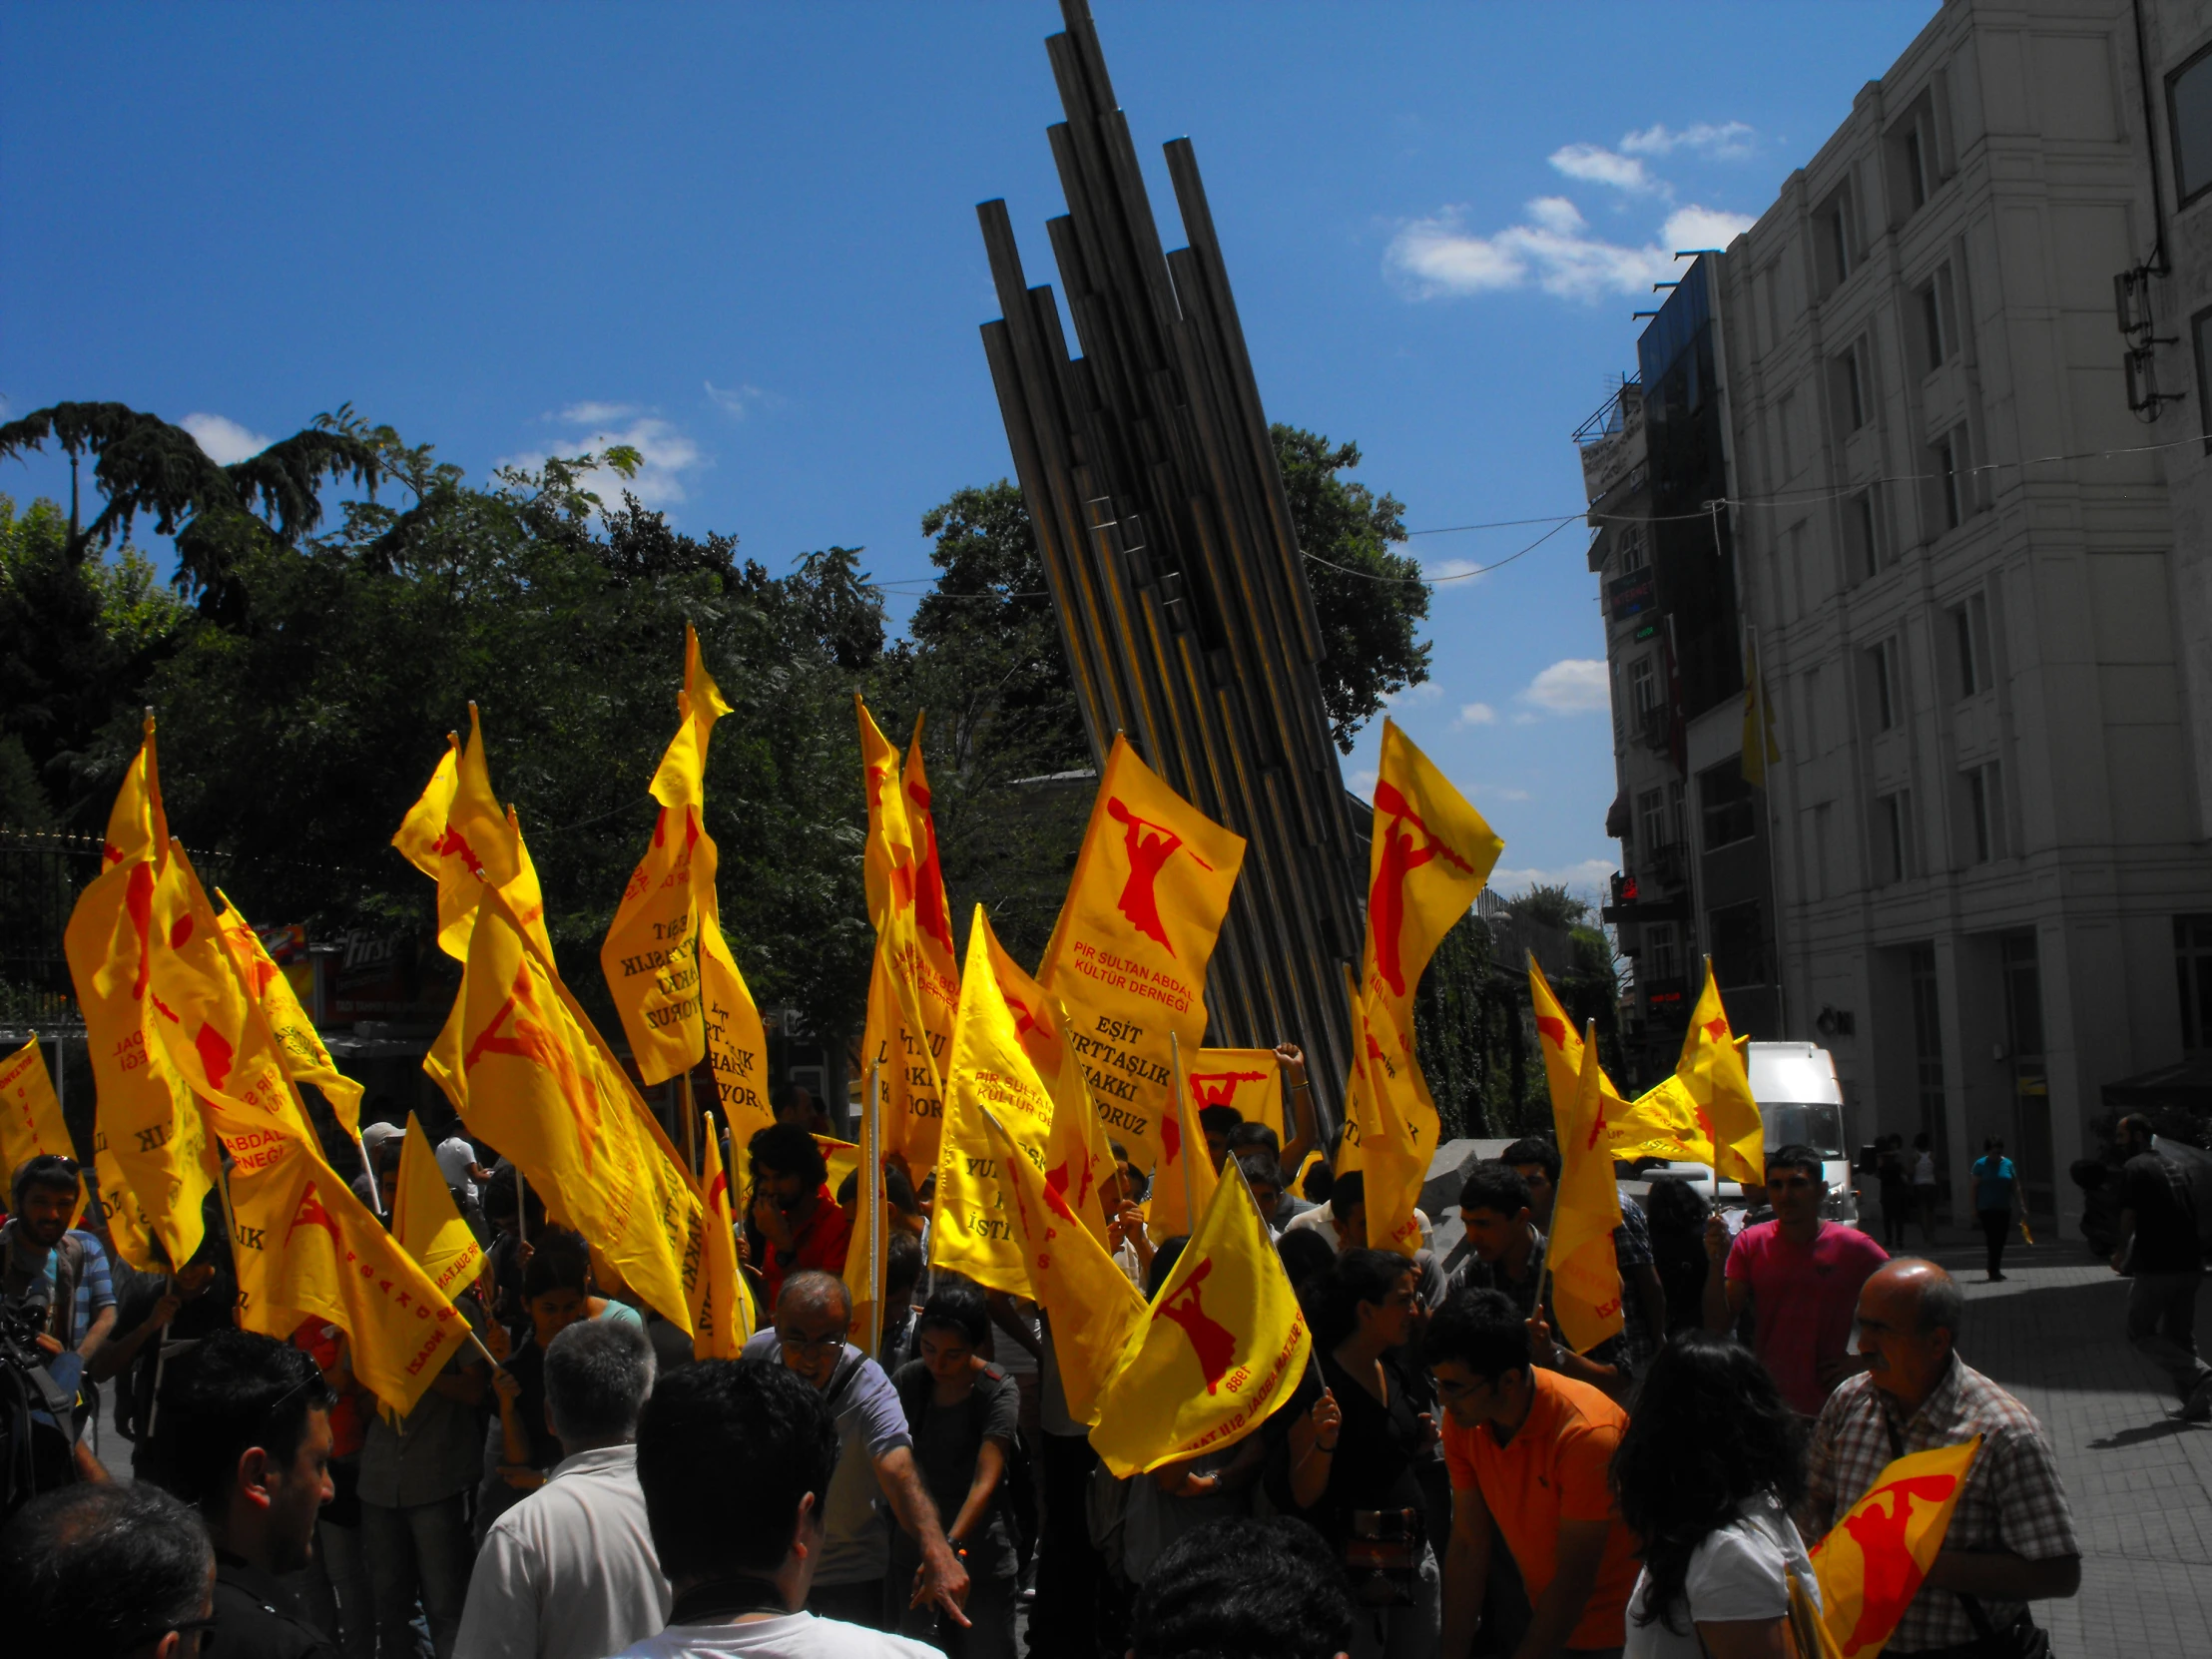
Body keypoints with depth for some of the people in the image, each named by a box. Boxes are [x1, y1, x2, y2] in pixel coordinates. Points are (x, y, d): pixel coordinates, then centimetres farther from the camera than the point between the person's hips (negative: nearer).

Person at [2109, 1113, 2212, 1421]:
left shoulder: (2133, 1168, -9)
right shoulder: (2173, 1166, 15)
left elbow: (2129, 1215, -17)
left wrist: (2120, 1253, -5)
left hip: (2157, 1268, -8)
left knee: (2141, 1332, 2)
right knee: (2180, 1337, 16)